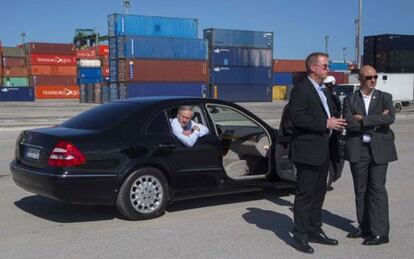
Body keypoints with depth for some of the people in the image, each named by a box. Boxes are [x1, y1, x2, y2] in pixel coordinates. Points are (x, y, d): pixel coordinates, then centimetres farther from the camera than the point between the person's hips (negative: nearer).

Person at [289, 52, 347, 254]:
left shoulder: (323, 90, 18)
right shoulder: (301, 89, -12)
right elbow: (297, 117, -23)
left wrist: (335, 122, 8)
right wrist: (326, 123, -21)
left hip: (323, 151, 9)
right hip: (307, 151, -9)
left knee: (319, 193, 16)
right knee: (305, 195, -3)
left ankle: (314, 231, 28)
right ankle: (300, 236, 6)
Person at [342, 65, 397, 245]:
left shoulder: (385, 98, 6)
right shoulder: (350, 100, 6)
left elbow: (390, 118, -13)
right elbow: (349, 123, -9)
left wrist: (363, 119, -14)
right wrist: (377, 120, -11)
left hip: (379, 149, -2)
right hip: (358, 150, 2)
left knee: (377, 189, -3)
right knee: (361, 190, 8)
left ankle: (380, 233, 1)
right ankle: (364, 227, 20)